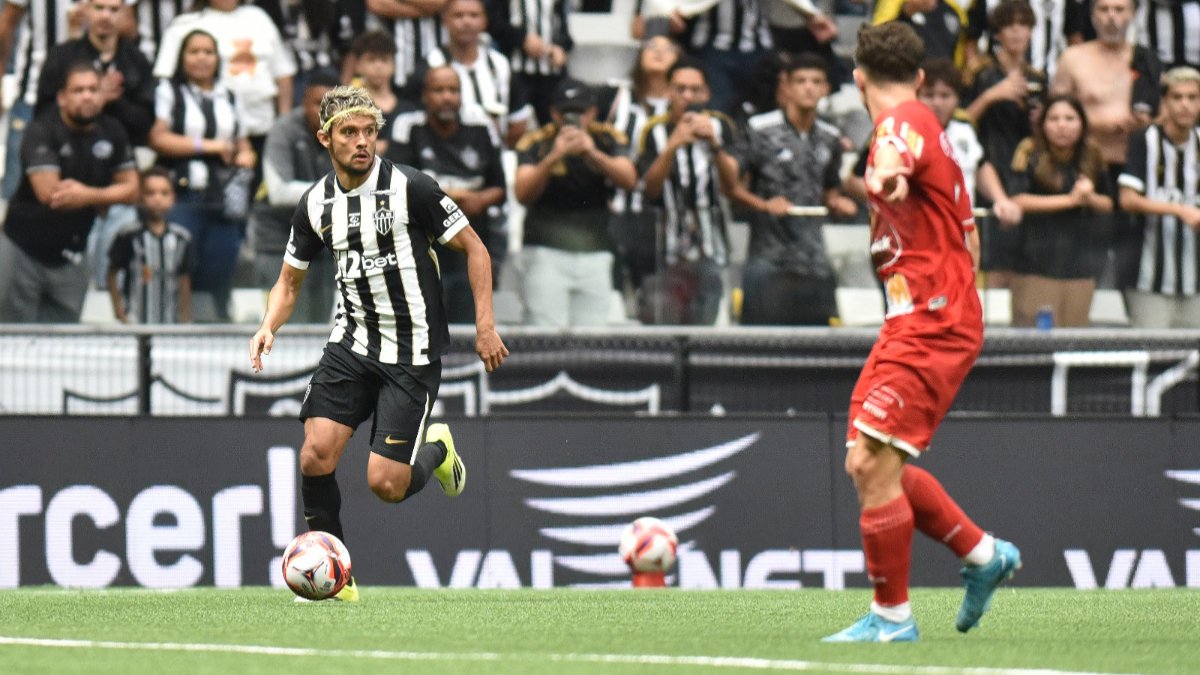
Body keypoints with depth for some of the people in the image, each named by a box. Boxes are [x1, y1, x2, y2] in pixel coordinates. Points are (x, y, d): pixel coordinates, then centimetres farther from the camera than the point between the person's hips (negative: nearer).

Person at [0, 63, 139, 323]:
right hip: (23, 249, -4)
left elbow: (131, 190, 2)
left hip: (70, 257, 4)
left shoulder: (112, 133, 2)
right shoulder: (41, 132, -13)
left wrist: (87, 195, -17)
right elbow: (48, 192, -24)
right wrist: (103, 196, -13)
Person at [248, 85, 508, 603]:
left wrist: (485, 325, -9)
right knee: (316, 458, -15)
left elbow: (474, 249, -3)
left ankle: (436, 451, 25)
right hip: (351, 344, 4)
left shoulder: (410, 188, -11)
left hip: (412, 355, -4)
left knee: (385, 484, -11)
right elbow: (290, 280, 15)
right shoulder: (316, 204, 3)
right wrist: (268, 327, -5)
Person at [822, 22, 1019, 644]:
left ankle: (892, 617, -8)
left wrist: (886, 174, -61)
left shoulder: (905, 119, -11)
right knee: (869, 465, 14)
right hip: (914, 324, 10)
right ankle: (983, 555, 22)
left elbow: (899, 150, -39)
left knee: (872, 464, -14)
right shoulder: (917, 123, 20)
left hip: (930, 323, -10)